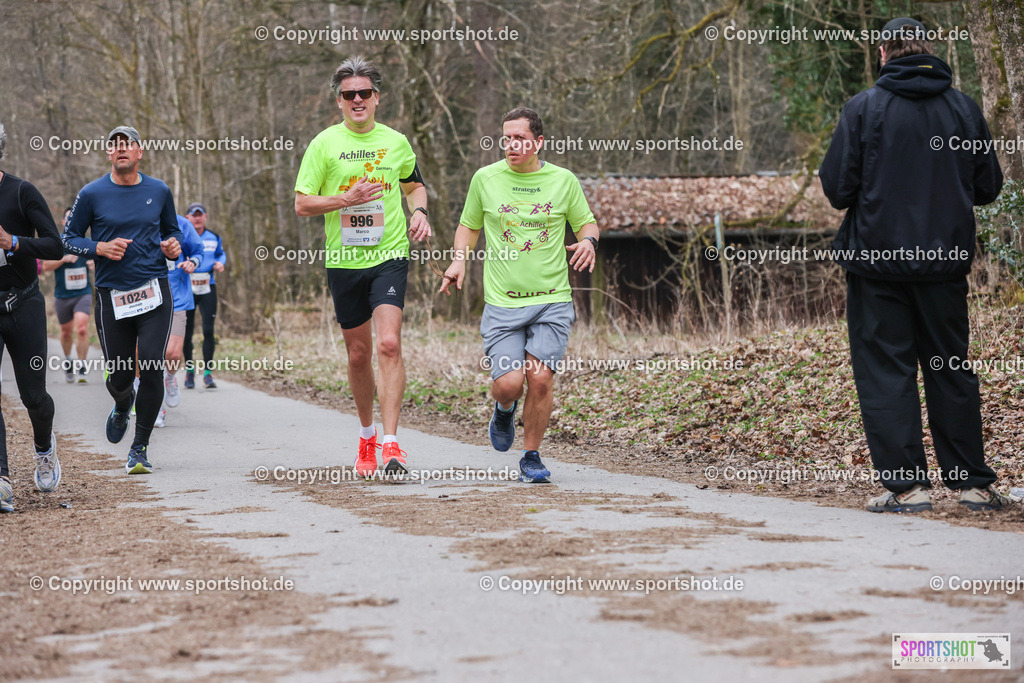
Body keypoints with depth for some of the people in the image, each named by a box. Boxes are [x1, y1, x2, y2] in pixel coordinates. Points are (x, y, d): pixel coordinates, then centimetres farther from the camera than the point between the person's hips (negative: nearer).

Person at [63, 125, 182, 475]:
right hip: (112, 296, -1)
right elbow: (68, 237, 6)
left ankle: (140, 448, 2)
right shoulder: (92, 194, 1)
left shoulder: (159, 192, 8)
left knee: (151, 370, -12)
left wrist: (173, 247, 0)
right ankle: (122, 406, 42)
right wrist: (101, 248, -11)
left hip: (154, 292, 1)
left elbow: (172, 231, 22)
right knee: (119, 377, 3)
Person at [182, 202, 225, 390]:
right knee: (186, 332, 2)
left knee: (208, 330, -8)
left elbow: (221, 253, 25)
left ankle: (208, 373, -5)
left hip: (208, 289, 1)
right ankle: (189, 370, 19)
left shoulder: (214, 238, 9)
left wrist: (220, 263, 2)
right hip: (186, 289, -1)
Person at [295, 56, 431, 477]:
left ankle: (390, 443, -19)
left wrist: (419, 212, 4)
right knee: (358, 354, 9)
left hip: (390, 256, -1)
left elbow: (414, 183, 25)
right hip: (344, 261, 1)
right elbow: (302, 204, -1)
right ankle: (366, 436, 30)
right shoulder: (325, 144, 1)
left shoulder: (396, 142, 6)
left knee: (389, 344, -18)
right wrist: (345, 199, -16)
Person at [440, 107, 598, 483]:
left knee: (540, 377, -13)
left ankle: (531, 457, 6)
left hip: (552, 300, 0)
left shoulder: (563, 180, 4)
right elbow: (469, 226, 18)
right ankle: (504, 409, 27)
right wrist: (460, 258, 0)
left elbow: (585, 222, 16)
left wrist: (588, 241, -7)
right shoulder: (485, 178, 5)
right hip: (502, 302, 0)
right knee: (509, 382, -12)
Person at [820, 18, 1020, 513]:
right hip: (946, 261, 3)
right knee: (951, 370, 11)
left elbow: (837, 188, -9)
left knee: (885, 370, 2)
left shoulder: (864, 108, -7)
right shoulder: (963, 109, 3)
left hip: (877, 259, -3)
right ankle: (973, 483, 14)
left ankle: (906, 485, -4)